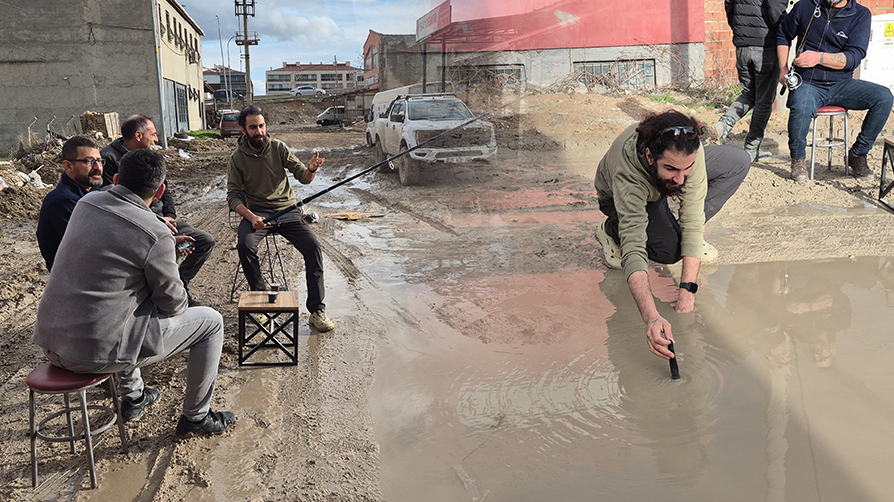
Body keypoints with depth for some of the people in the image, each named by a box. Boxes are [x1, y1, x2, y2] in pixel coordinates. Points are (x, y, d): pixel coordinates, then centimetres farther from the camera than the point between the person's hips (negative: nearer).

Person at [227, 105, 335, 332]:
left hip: (287, 209, 1)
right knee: (245, 245, -31)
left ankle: (317, 310, -12)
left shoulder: (279, 148, 2)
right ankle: (260, 294, -6)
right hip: (256, 211, -1)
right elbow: (233, 196, -3)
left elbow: (302, 176, -3)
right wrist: (251, 217, -22)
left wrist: (310, 170, -29)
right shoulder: (237, 158, 0)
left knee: (313, 247, -20)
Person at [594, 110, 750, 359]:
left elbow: (692, 221, -37)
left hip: (660, 182, 4)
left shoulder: (688, 149, -37)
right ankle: (611, 231, 1)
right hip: (621, 196, -4)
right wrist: (651, 318, -68)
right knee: (670, 248, -30)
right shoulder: (626, 175, -46)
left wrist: (686, 295, -44)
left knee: (738, 161, -14)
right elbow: (633, 250, -53)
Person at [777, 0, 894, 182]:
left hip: (841, 85, 2)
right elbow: (783, 34, 18)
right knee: (801, 108, -37)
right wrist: (783, 69, 7)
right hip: (807, 84, -2)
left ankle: (858, 154, -2)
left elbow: (853, 57, -10)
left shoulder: (861, 15, 0)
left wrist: (819, 57, -26)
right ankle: (798, 158, -8)